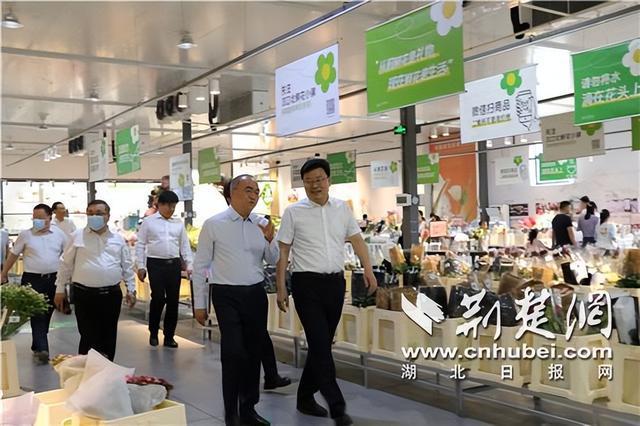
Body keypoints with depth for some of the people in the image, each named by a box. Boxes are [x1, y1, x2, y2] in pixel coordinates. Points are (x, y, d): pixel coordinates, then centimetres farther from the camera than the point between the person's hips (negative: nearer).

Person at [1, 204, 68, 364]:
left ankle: (37, 346, 26)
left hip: (53, 279, 3)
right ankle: (42, 349, -14)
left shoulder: (59, 234, 3)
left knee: (46, 314, 11)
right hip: (32, 280, -3)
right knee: (37, 314, -10)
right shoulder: (26, 235, -2)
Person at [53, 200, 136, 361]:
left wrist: (131, 289, 9)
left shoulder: (118, 239, 9)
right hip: (85, 294, -3)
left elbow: (127, 267, 13)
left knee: (109, 336, 9)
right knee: (89, 336, -2)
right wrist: (60, 289, 3)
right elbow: (66, 264, 5)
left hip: (112, 294, 3)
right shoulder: (78, 236, 2)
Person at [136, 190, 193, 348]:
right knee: (158, 298, -6)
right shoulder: (149, 222, 2)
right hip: (156, 264, -3)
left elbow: (185, 245, 13)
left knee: (173, 300, 4)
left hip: (174, 264, 3)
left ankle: (169, 335, 16)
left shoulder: (178, 224, 11)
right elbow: (140, 245, 2)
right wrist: (140, 266, -4)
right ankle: (153, 333, 15)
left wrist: (190, 265, 6)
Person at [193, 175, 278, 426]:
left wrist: (270, 240, -10)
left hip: (256, 294, 5)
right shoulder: (214, 224, -5)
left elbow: (273, 261, 10)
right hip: (227, 295, -4)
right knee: (234, 353, -8)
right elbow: (200, 266, -1)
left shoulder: (261, 224, 6)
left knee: (254, 352, 12)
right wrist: (199, 304, -2)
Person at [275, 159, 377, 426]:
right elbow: (283, 252, 0)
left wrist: (368, 270, 3)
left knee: (322, 344, 12)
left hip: (336, 283, 4)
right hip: (307, 284, -4)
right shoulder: (293, 212, -2)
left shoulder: (342, 209, 8)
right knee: (321, 346, -7)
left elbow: (356, 240, 14)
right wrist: (281, 288, -3)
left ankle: (305, 397, 29)